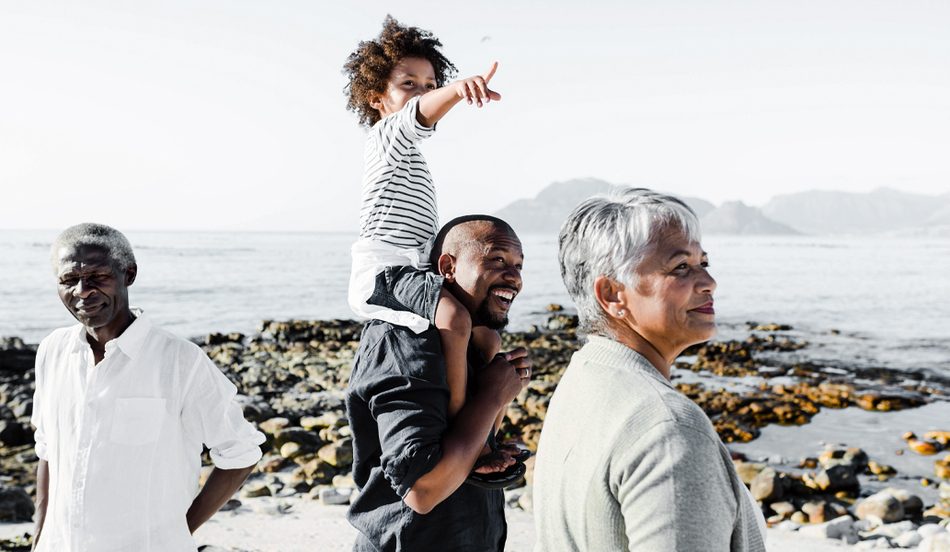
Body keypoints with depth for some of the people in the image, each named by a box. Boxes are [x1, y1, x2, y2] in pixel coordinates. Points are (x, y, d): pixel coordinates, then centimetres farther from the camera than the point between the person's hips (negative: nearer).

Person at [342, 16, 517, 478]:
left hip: (414, 272, 11)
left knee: (487, 340, 8)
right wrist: (457, 91, -48)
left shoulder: (411, 155, 28)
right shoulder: (389, 135, -2)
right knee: (454, 317, -35)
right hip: (384, 270, -11)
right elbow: (420, 112, -28)